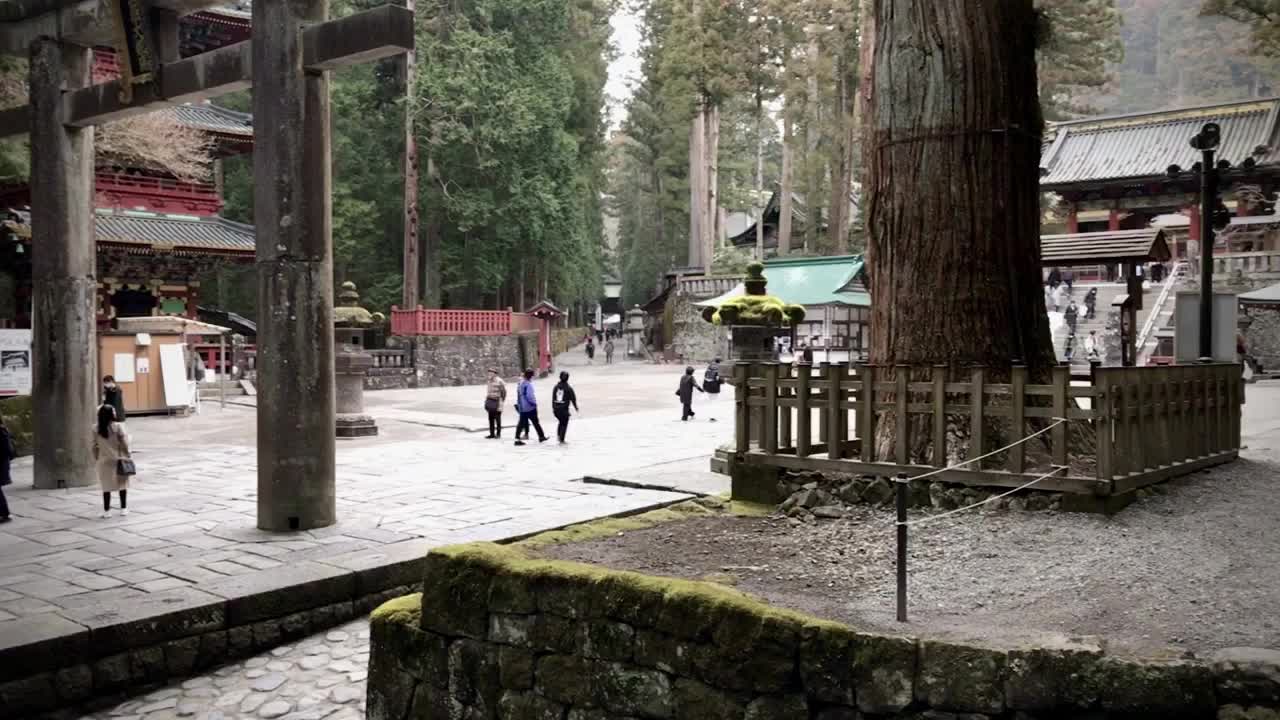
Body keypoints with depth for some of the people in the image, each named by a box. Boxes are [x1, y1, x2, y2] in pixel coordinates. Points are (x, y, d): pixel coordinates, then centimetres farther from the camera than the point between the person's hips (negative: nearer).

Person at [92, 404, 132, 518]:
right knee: (122, 485, 11)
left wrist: (96, 458, 14)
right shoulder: (117, 426, -12)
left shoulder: (96, 429, -3)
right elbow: (124, 443, -9)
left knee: (106, 486, 6)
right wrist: (128, 456, 1)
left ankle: (106, 510, 8)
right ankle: (123, 508, 15)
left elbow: (95, 446, 2)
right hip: (118, 459, -2)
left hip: (104, 461, 2)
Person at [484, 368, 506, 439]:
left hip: (496, 402, -7)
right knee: (491, 419, 8)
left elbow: (503, 393, -10)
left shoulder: (499, 381, -11)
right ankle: (492, 434, 14)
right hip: (490, 402, 7)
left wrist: (501, 403, -12)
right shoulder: (490, 382, 12)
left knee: (497, 419, 1)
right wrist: (486, 402, 18)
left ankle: (498, 433, 9)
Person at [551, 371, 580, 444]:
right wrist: (576, 408, 10)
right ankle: (561, 440, 5)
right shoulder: (568, 388, -10)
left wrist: (553, 408, 16)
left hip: (556, 409, 4)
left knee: (561, 422, 25)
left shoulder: (556, 387, 3)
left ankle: (558, 435, 10)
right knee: (564, 424, 8)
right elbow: (573, 399, -4)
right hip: (564, 409, -4)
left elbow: (553, 398, 7)